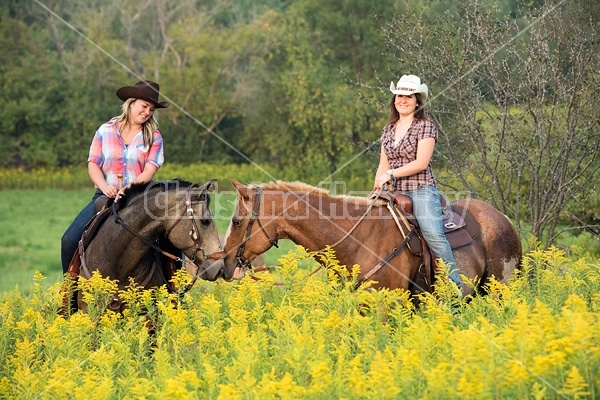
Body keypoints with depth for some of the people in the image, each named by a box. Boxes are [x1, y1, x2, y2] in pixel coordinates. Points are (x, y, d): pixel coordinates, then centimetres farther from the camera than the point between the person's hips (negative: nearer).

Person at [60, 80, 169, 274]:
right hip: (106, 196, 1)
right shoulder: (106, 131, 7)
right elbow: (93, 165, 3)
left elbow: (150, 170, -5)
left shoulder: (154, 137, 5)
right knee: (69, 240, -15)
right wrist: (105, 187, -17)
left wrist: (130, 189, -24)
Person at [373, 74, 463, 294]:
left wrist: (390, 174, -14)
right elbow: (383, 165, 17)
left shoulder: (426, 126, -3)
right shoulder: (388, 129, 16)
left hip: (422, 191, -6)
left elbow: (421, 162, -13)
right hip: (397, 193, 7)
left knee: (433, 235, -21)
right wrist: (377, 188, 1)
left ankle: (456, 286, -18)